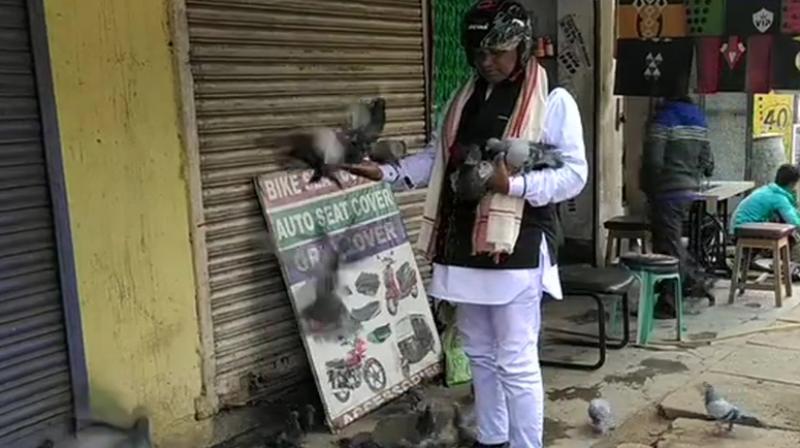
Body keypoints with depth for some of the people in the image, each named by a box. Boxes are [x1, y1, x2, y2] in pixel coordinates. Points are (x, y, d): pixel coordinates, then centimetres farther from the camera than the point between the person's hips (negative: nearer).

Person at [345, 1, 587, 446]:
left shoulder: (554, 101, -6)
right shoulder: (466, 98, 13)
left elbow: (574, 174, -10)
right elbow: (436, 159, 18)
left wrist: (513, 184, -24)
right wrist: (385, 172, 4)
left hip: (517, 247, -6)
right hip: (464, 243, 7)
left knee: (516, 361, -2)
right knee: (480, 354, 18)